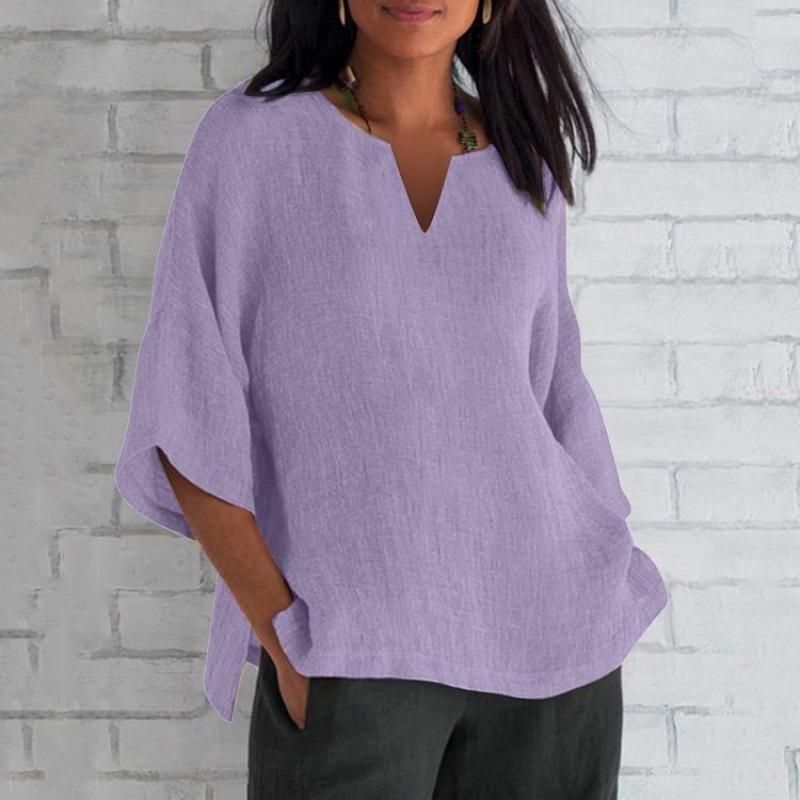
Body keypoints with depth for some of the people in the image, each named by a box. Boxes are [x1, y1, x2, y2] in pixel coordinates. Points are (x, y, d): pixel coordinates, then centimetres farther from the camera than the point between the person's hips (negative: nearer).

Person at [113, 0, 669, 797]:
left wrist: (601, 619, 6)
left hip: (548, 634, 3)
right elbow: (188, 416, -5)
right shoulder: (249, 134, -3)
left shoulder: (524, 165, 7)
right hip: (352, 654, -3)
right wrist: (284, 639, -11)